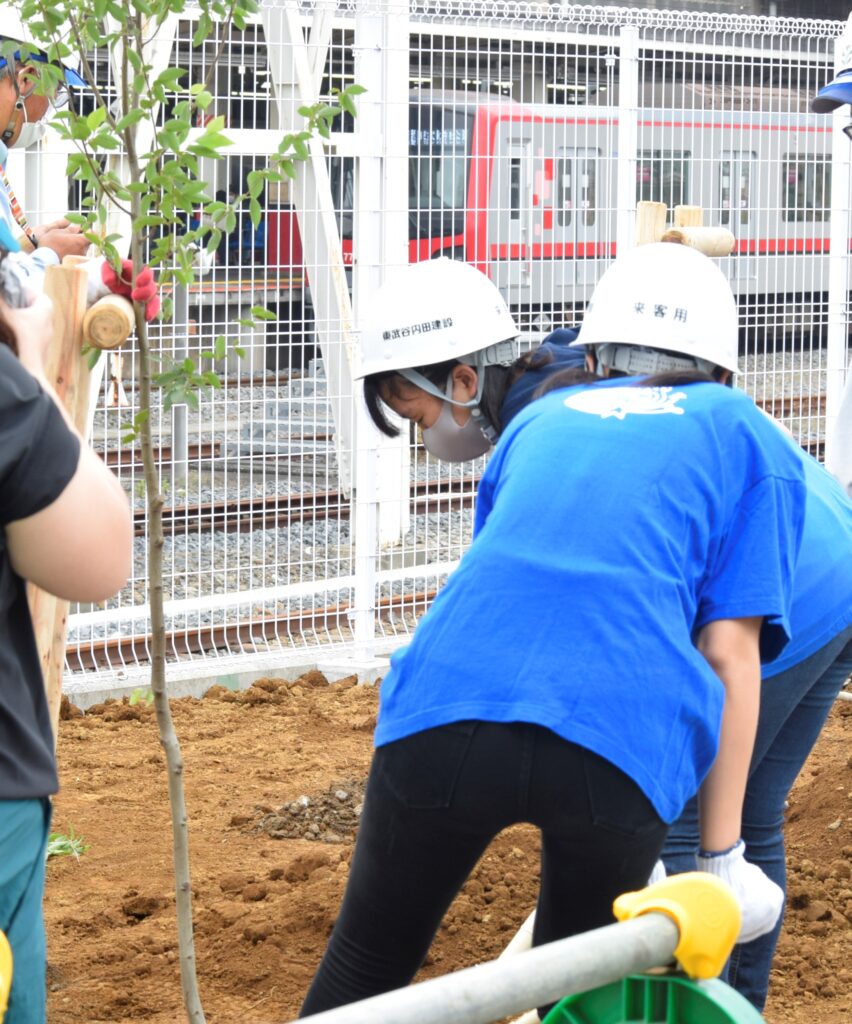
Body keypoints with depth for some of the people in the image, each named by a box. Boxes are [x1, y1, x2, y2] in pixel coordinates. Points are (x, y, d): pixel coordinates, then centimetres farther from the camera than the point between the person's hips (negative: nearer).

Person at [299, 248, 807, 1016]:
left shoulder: (541, 419, 30)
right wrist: (720, 857, 9)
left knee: (363, 976, 19)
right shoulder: (746, 436, 20)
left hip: (448, 713, 2)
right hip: (622, 743, -2)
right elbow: (730, 654, 8)